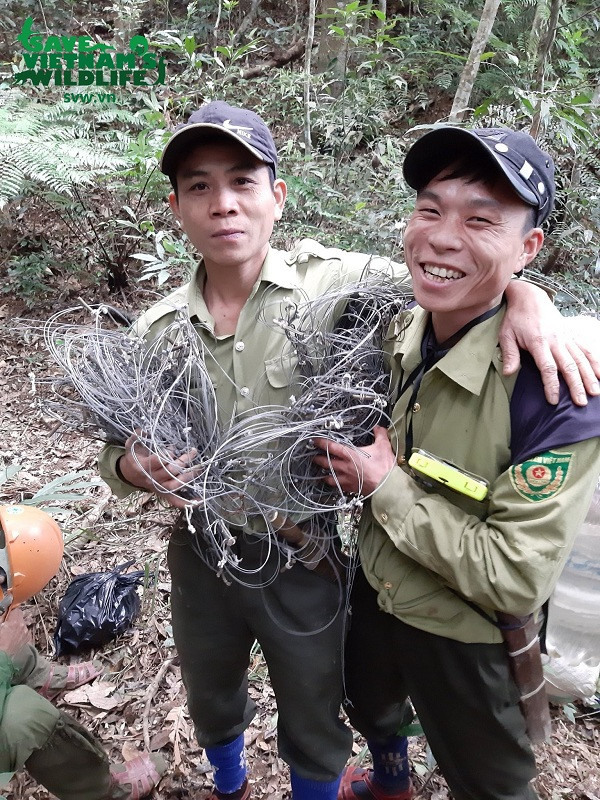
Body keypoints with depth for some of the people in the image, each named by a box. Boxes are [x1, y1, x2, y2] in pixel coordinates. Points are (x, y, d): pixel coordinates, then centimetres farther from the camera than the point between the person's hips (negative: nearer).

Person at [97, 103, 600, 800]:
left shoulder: (338, 283, -17)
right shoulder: (157, 331, -6)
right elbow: (117, 457, 4)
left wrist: (525, 298, -30)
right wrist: (131, 467, -18)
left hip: (305, 557, -3)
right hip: (201, 553, 4)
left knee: (315, 726, 23)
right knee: (210, 704, 31)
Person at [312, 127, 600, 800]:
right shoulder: (400, 331, -12)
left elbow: (516, 580, -30)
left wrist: (385, 486, -26)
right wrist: (349, 454, -11)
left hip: (466, 638, -6)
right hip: (374, 593, 7)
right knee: (370, 710, 35)